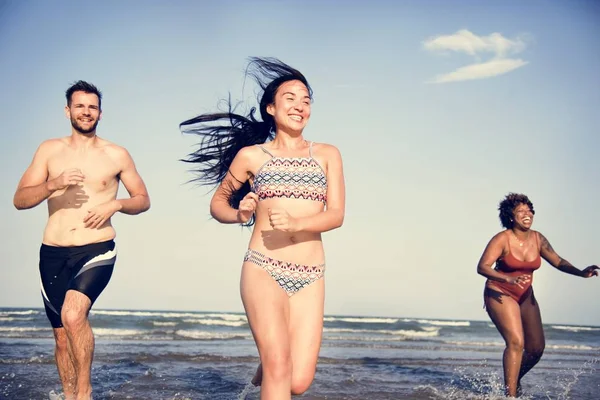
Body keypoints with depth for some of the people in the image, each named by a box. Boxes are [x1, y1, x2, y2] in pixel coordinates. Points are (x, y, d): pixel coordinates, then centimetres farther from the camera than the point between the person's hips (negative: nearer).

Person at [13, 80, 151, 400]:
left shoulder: (117, 155, 4)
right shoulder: (49, 150, 8)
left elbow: (143, 200, 11)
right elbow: (20, 200, 2)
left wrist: (115, 204, -10)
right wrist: (53, 184, -17)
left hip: (96, 250, -3)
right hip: (53, 254, 3)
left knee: (73, 315, -27)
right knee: (62, 336, 10)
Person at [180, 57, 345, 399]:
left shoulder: (327, 155, 10)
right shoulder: (251, 155, 7)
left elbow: (336, 215, 1)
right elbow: (218, 202, 16)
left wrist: (296, 223, -18)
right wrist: (238, 214, -7)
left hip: (310, 277, 2)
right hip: (263, 269, -2)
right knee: (278, 367, -14)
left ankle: (266, 364, 32)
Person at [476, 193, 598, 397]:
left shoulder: (538, 239, -1)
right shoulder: (502, 239, -18)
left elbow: (558, 261, 3)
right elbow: (482, 267, -25)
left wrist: (581, 272, -16)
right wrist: (509, 279, -41)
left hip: (525, 296, 6)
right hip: (500, 294, -6)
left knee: (537, 347, 6)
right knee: (516, 342, -20)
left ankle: (514, 379, 32)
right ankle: (511, 394, -11)